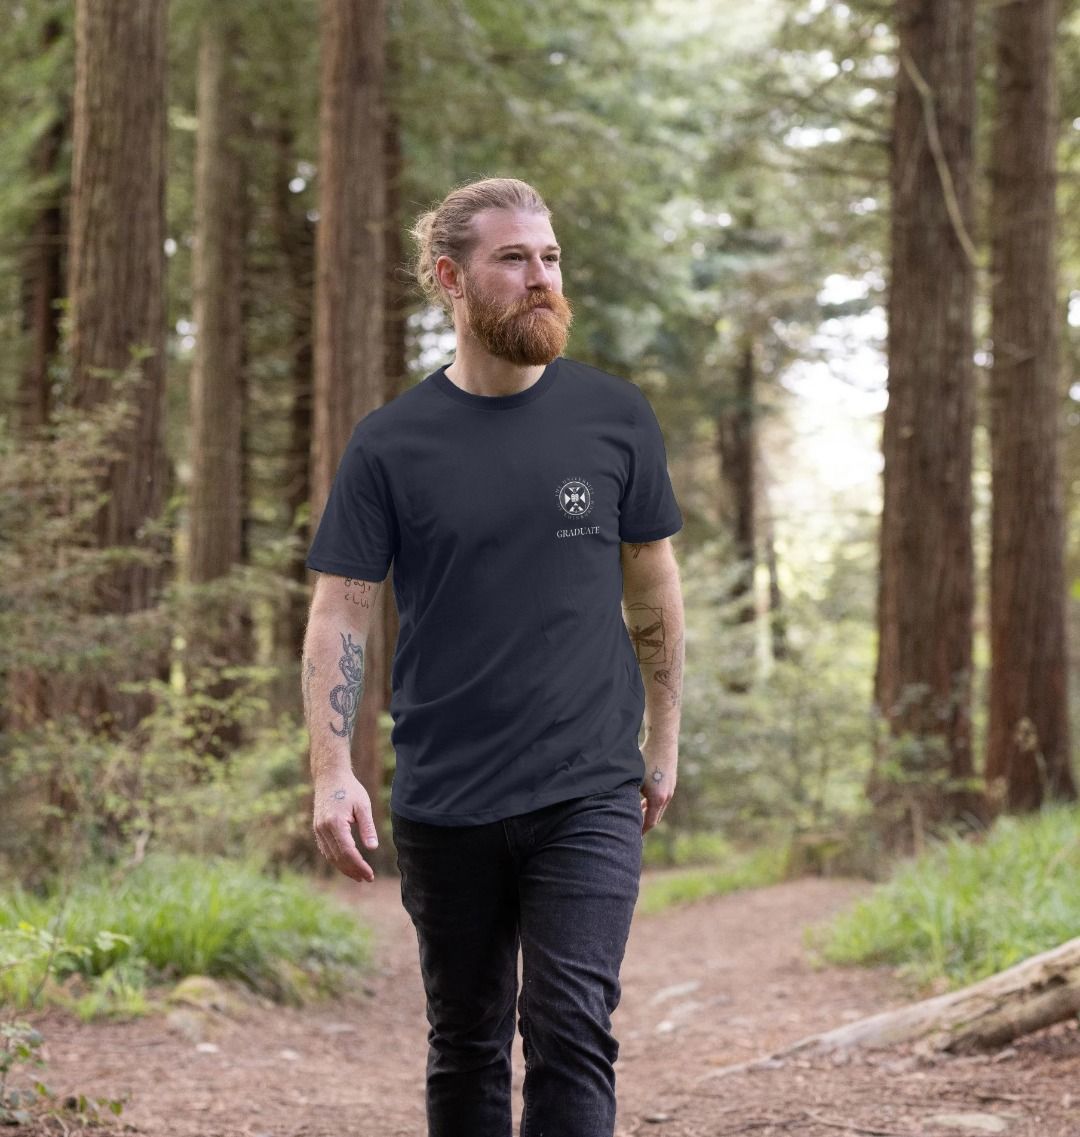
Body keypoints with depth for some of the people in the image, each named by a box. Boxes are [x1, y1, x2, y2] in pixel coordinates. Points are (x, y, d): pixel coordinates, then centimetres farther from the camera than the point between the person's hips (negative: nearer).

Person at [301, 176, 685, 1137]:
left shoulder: (615, 418, 2)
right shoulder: (391, 444, -1)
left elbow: (652, 589, 12)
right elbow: (341, 612, -1)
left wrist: (664, 741, 14)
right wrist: (332, 771, -13)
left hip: (588, 793, -1)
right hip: (443, 801, 1)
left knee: (571, 1031, -10)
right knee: (466, 1044, 12)